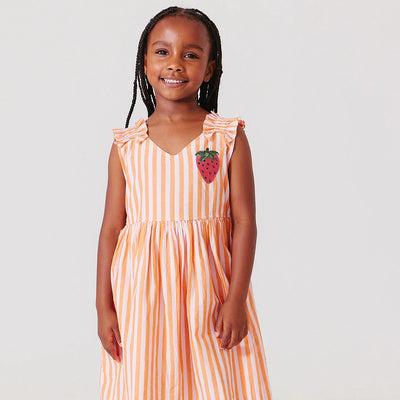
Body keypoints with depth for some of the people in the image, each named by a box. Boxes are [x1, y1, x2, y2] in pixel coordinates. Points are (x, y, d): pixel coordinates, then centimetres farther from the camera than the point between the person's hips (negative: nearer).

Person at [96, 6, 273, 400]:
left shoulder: (228, 137, -2)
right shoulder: (126, 145, 3)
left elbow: (245, 222, -3)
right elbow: (111, 228, 4)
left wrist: (237, 300, -8)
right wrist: (104, 307, 1)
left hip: (207, 292, -1)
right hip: (141, 296, 1)